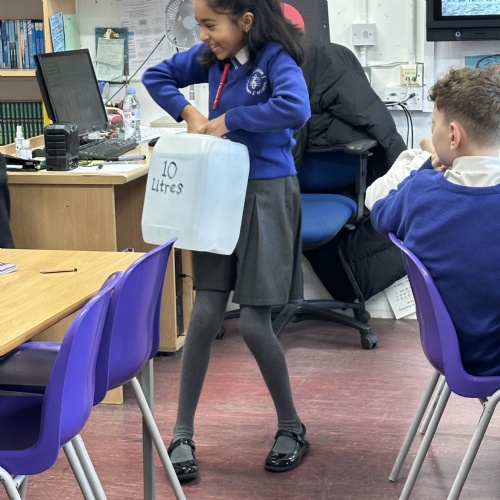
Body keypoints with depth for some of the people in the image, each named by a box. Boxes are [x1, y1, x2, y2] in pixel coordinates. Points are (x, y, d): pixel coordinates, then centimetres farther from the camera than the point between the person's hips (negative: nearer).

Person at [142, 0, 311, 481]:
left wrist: (226, 121, -25)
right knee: (205, 315, 4)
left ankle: (291, 427, 20)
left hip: (267, 196, -5)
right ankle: (182, 435, 14)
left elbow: (295, 108, -34)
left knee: (254, 323, -2)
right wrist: (189, 113, -2)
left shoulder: (276, 58, -15)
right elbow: (155, 75, 16)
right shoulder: (212, 57, 3)